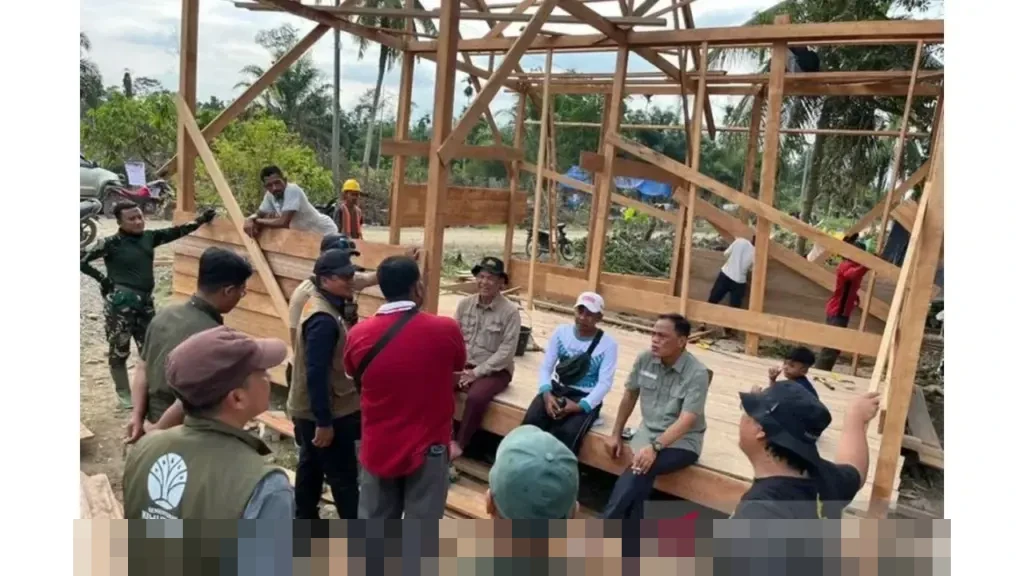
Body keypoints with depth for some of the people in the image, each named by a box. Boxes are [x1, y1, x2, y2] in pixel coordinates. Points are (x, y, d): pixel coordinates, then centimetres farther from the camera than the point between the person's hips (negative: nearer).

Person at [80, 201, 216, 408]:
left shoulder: (149, 237, 4)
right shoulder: (111, 243, -10)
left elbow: (176, 232, 8)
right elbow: (82, 260, -10)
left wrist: (201, 219, 3)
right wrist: (102, 278, -10)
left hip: (145, 301, 5)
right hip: (120, 301, -5)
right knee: (119, 349, 7)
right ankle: (124, 393, 22)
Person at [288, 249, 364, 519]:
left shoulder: (321, 306, 7)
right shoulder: (323, 319, -26)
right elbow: (317, 374, -28)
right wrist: (324, 421, -25)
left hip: (309, 410, 10)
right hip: (325, 413, -10)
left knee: (311, 468, 20)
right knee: (344, 477, 1)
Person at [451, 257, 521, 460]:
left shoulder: (510, 311, -11)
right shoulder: (465, 304, 2)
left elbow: (506, 351, -14)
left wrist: (477, 372, -17)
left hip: (495, 370, -4)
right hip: (464, 364, 4)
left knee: (476, 396, -32)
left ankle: (459, 443, -10)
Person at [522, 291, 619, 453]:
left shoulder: (608, 344, -7)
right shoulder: (561, 332, 3)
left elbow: (604, 383, -12)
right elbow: (546, 367, 0)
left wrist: (580, 406, -25)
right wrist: (546, 393, -19)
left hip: (586, 399, -3)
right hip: (557, 389, 3)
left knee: (567, 432, -32)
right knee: (531, 422, -26)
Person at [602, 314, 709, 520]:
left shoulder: (697, 373, -17)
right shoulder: (645, 359, -3)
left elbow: (686, 420, -25)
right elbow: (630, 395, 12)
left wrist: (655, 447, -38)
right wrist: (616, 434, 12)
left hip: (682, 442, -4)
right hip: (648, 432, 5)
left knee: (642, 470, -32)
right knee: (640, 473, -29)